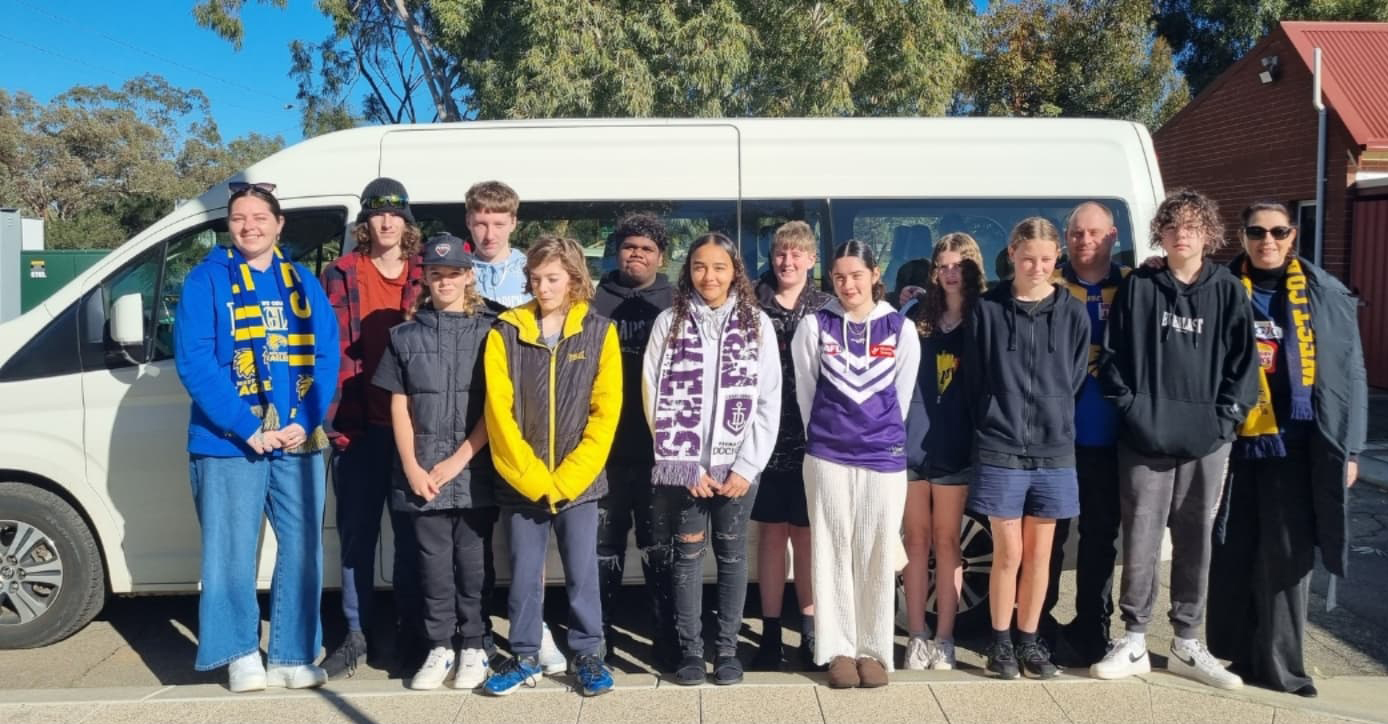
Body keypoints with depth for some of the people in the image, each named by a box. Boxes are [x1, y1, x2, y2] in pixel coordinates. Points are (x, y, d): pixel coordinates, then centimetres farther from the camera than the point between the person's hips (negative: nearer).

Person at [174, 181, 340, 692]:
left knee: (302, 550, 6)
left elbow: (327, 358, 3)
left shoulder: (304, 283, 10)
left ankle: (293, 655, 18)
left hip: (299, 439, 3)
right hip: (228, 440, -3)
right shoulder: (206, 280, 0)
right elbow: (193, 362, -8)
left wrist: (305, 422, -11)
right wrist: (245, 426, -16)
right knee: (232, 552, 2)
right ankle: (241, 654, 18)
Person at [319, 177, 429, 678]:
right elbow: (331, 349, 0)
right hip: (359, 425, -1)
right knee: (356, 534, 8)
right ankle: (357, 635, 20)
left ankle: (410, 633, 22)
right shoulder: (341, 274, 5)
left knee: (411, 534, 9)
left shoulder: (425, 275, 9)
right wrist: (333, 416, -8)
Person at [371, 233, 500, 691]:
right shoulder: (406, 335, 9)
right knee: (433, 563, 7)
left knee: (472, 562, 4)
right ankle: (439, 648, 18)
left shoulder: (489, 331, 1)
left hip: (474, 472, -2)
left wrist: (458, 460, -9)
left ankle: (474, 648, 16)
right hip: (421, 474, 2)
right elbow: (399, 406, 7)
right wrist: (412, 468, -2)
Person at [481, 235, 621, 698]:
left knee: (582, 573, 6)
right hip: (520, 481, 1)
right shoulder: (505, 332, -1)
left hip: (579, 480, -1)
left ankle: (588, 655, 23)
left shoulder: (599, 331, -1)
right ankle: (525, 657, 26)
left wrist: (566, 477, -10)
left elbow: (606, 412, -5)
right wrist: (532, 476, -11)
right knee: (523, 574, 10)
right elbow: (498, 410, -5)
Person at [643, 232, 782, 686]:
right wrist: (688, 467, -7)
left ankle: (728, 649, 20)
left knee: (732, 554, 8)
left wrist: (746, 466, -8)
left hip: (738, 466, 0)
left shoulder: (757, 324, 3)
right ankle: (690, 649, 18)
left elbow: (768, 401, 0)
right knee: (687, 556, 6)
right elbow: (656, 399, -2)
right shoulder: (669, 323, 1)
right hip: (683, 466, 0)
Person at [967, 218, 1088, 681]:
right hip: (1000, 451, -2)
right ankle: (1001, 642, 18)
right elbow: (976, 380, 1)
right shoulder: (987, 309, -2)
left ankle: (1029, 641, 24)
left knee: (1039, 553, 10)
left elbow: (1074, 381, 8)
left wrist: (1051, 424, 3)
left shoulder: (1072, 313, 4)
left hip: (1054, 452, 2)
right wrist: (995, 428, -1)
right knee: (1009, 552, 2)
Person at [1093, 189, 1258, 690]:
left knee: (1195, 541, 10)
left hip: (1207, 440, 1)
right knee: (1140, 541, 2)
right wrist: (1130, 409, -7)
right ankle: (1133, 642, 14)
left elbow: (1243, 362, 4)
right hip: (1145, 437, -1)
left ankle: (1187, 645, 23)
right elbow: (1112, 355, 1)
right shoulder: (1137, 287, 2)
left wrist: (1225, 417, -5)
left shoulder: (1228, 291, 4)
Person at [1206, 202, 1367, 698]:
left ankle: (1280, 664, 14)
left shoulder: (1326, 294, 3)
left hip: (1296, 447, 0)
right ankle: (1234, 653, 21)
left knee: (1287, 555, 4)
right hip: (1231, 443, 1)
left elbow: (1349, 374, 4)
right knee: (1231, 554, 8)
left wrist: (1348, 447, 1)